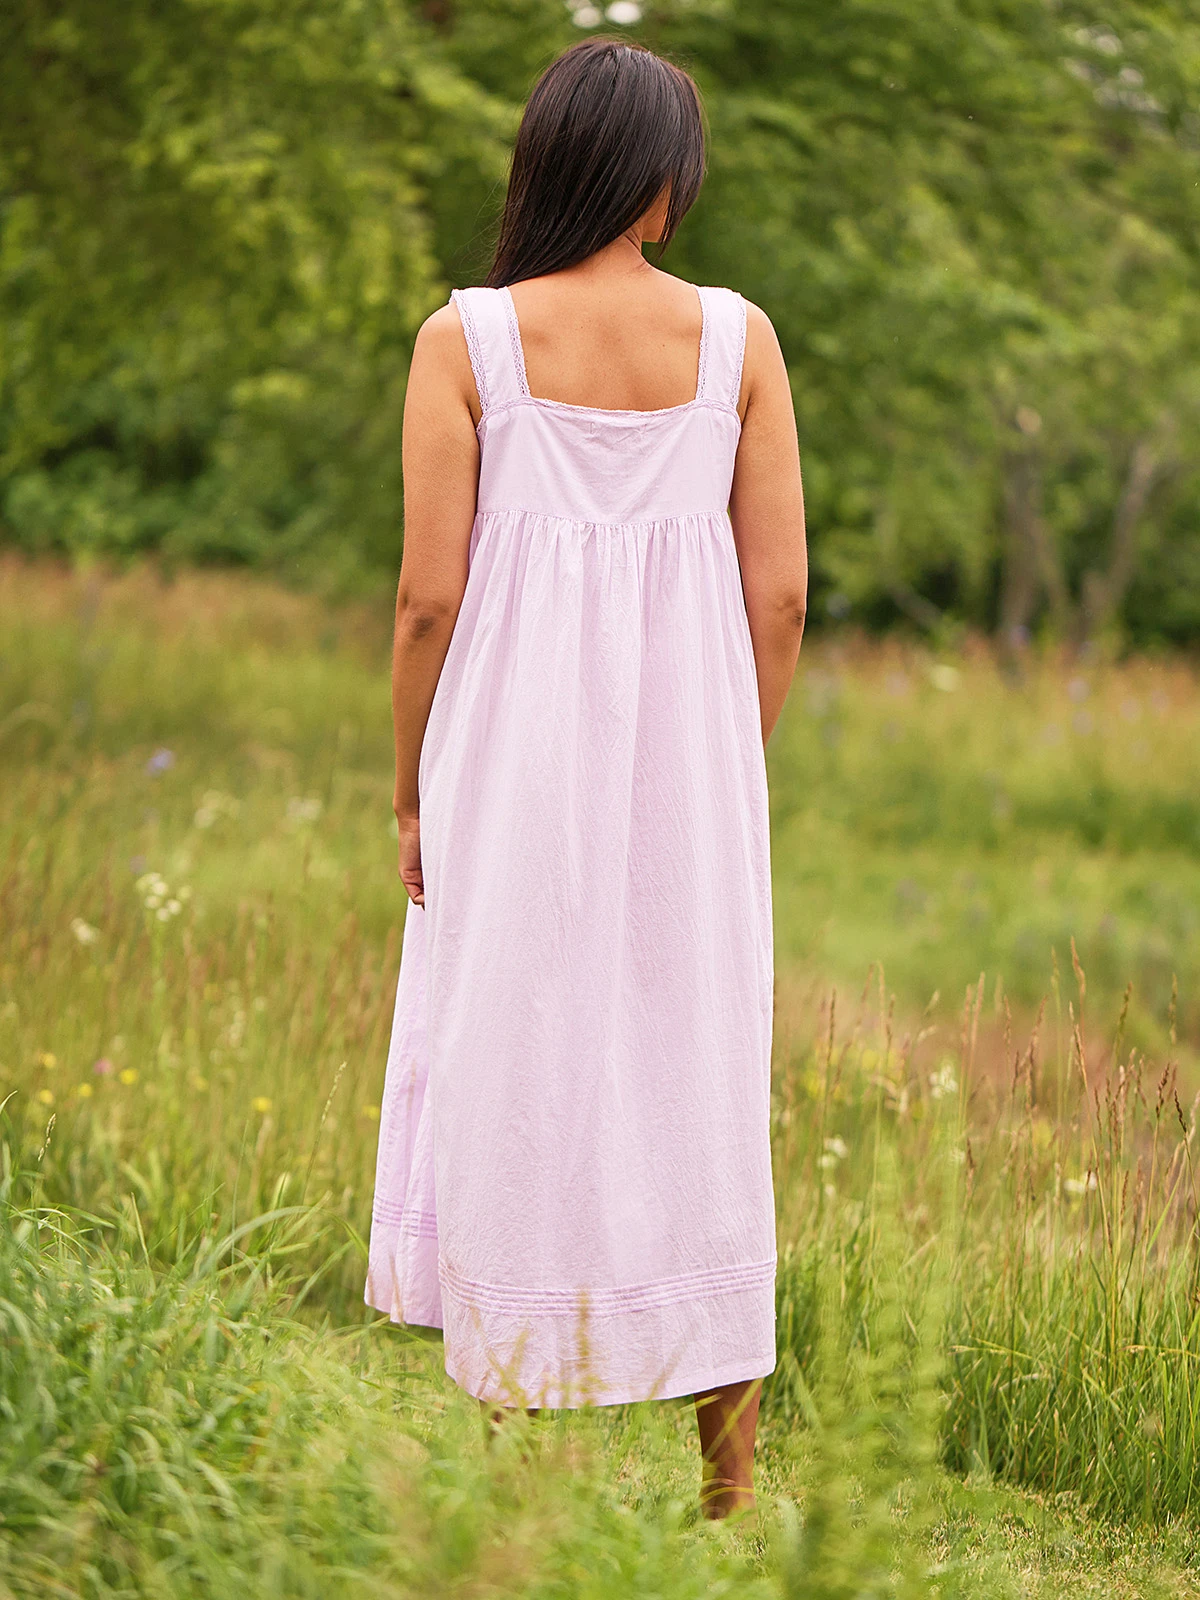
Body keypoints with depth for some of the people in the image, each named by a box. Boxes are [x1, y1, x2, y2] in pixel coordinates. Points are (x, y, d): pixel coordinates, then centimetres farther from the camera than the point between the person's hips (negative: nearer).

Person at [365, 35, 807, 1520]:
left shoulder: (466, 337, -6)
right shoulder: (738, 338, -1)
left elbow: (429, 593, -8)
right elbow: (779, 593, -1)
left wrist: (411, 791, 4)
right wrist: (731, 773, 12)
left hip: (515, 766, -1)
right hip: (688, 759, 2)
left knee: (511, 1079, 9)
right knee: (697, 1083, 11)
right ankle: (727, 1467, 17)